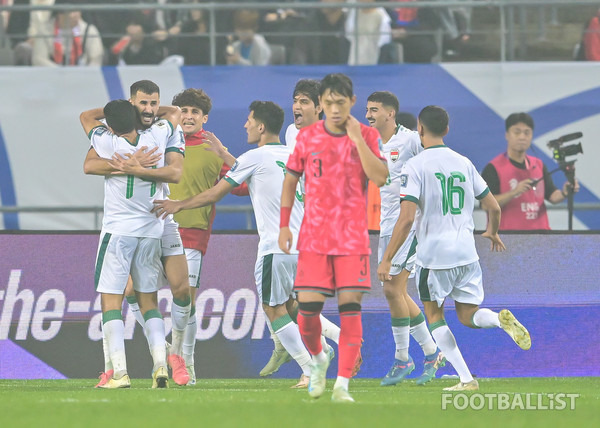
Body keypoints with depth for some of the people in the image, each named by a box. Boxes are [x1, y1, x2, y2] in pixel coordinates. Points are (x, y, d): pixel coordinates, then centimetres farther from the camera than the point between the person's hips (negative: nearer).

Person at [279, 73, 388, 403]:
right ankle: (318, 360, 25)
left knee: (350, 307, -9)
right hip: (313, 236, 1)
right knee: (307, 307, -6)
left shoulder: (367, 136, 0)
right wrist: (284, 225, 7)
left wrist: (357, 139, -18)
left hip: (352, 236, -1)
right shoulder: (307, 136, 4)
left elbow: (380, 178, -14)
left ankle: (342, 385, -7)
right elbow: (290, 180, 13)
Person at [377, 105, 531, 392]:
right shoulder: (464, 164, 8)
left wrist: (386, 259, -12)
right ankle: (501, 319, -20)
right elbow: (493, 208, 12)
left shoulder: (415, 166, -9)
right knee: (469, 316, 14)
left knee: (434, 315, 14)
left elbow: (406, 218, -17)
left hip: (432, 253, -4)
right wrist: (492, 232, 34)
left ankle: (466, 379, 4)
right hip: (466, 253, 4)